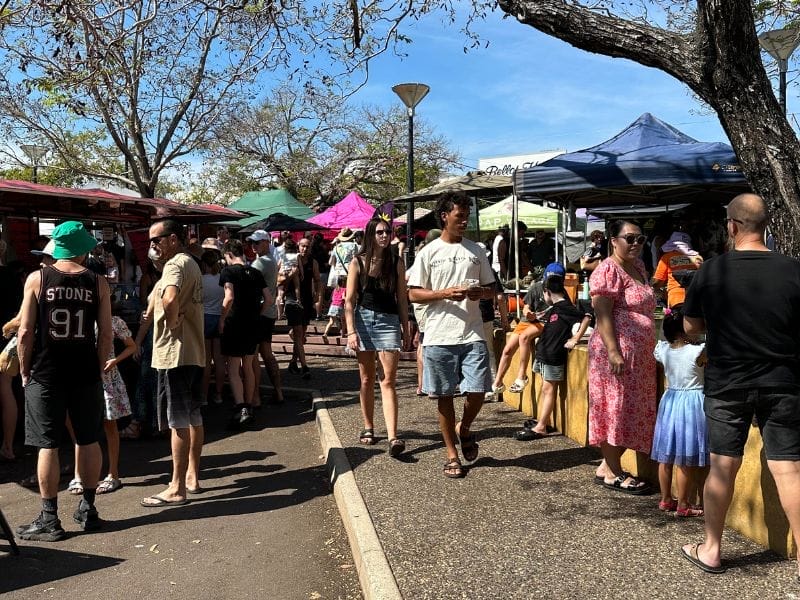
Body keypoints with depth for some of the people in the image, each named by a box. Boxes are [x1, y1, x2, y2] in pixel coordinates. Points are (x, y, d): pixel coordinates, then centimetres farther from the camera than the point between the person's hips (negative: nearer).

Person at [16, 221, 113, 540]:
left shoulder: (37, 279, -4)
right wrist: (97, 367, 10)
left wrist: (25, 371, 5)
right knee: (88, 441, 14)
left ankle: (49, 519, 11)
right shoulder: (98, 283, -1)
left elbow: (25, 332, -6)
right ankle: (88, 509, 24)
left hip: (45, 374, -1)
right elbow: (106, 334, -2)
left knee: (48, 445, 5)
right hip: (85, 374, 1)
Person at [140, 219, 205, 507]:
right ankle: (192, 477, 25)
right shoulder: (191, 263, 17)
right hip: (193, 351, 10)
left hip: (175, 352, -10)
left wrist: (173, 323, -19)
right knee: (193, 417, 15)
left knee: (178, 421, -4)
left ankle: (177, 489, 3)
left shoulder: (176, 264, -15)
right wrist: (177, 322, 10)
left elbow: (169, 300, -35)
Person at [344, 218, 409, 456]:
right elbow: (349, 300, 0)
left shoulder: (396, 263, 5)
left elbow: (402, 298, 9)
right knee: (366, 378, 10)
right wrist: (351, 331, -8)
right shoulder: (358, 262, 2)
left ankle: (393, 437, -14)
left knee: (388, 380, -8)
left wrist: (405, 328, 7)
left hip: (389, 321, 0)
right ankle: (368, 427, 25)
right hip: (363, 319, 1)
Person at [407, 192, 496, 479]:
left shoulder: (476, 251, 10)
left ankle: (464, 428, 28)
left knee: (477, 391, -4)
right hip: (439, 336, -2)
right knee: (444, 396, 6)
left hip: (472, 334, 2)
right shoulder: (429, 252, 2)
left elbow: (491, 288, 15)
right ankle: (452, 454, 21)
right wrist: (446, 293, -15)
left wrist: (481, 292, -8)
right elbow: (413, 294, 0)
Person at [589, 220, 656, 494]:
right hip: (618, 351, -9)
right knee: (617, 409, -2)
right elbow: (602, 314, -18)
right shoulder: (608, 271, -11)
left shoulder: (639, 267, 17)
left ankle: (608, 465, 22)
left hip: (641, 354, 9)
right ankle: (613, 473, 9)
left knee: (632, 411, 11)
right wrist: (614, 352, -24)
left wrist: (651, 348, 21)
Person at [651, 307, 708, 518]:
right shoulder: (698, 352, -18)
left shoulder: (663, 350, -2)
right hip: (692, 403, -6)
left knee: (666, 457, 13)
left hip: (670, 401, 6)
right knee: (687, 461, 2)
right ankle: (683, 505, 10)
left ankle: (665, 500, 25)